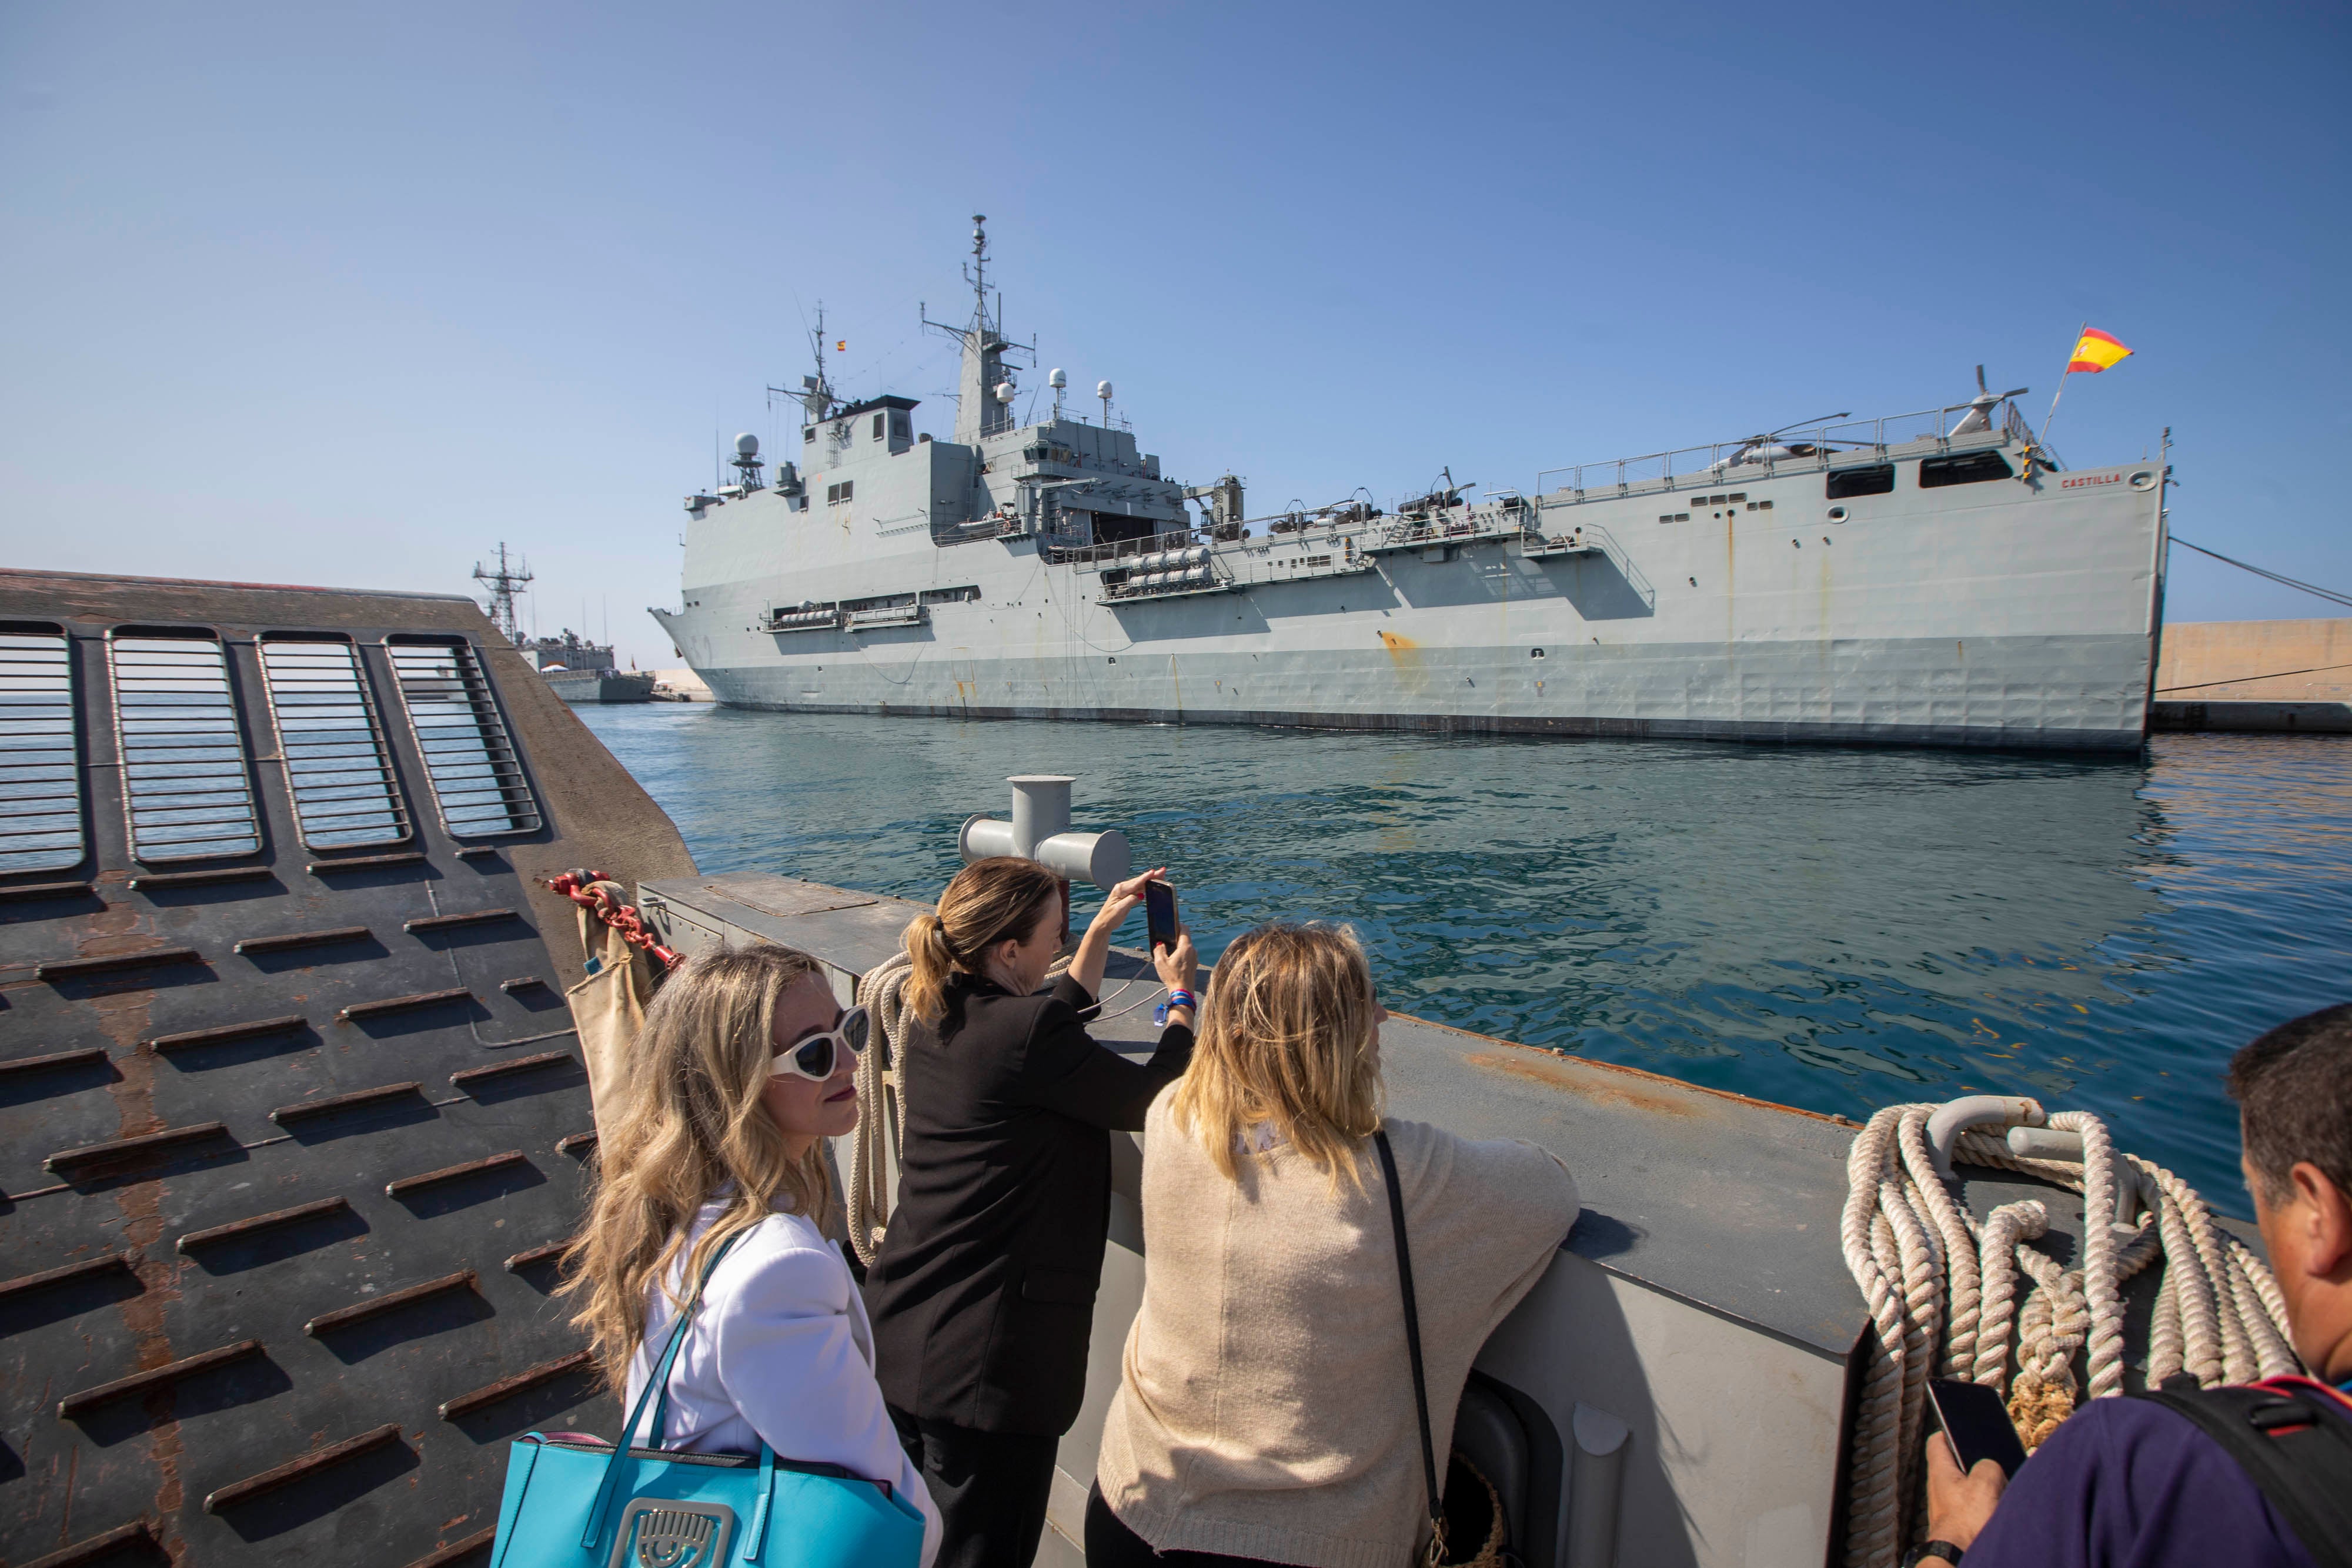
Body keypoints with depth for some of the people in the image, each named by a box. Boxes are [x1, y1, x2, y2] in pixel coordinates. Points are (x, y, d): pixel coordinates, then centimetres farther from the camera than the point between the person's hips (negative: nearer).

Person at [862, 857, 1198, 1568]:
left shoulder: (934, 1022, 3)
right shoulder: (1024, 1030, -25)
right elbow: (1150, 1102, -12)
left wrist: (1101, 929, 23)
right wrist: (1181, 997, 3)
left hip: (897, 1338, 9)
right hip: (983, 1362, -8)